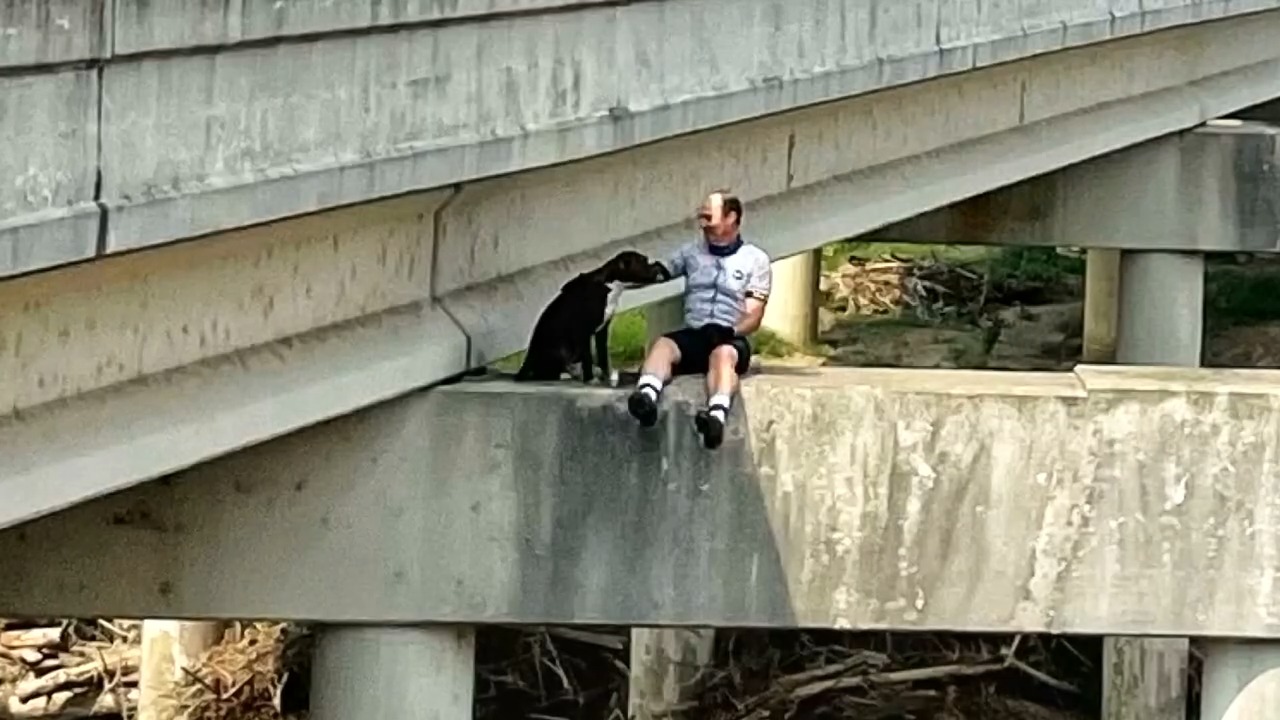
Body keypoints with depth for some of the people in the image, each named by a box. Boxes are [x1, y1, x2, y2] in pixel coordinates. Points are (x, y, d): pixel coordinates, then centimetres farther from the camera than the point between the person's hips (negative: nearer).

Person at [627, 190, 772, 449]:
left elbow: (753, 317, 3)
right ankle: (647, 397, -63)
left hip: (730, 339, -3)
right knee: (662, 344, -32)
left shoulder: (756, 260, 11)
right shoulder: (691, 252, 23)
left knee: (723, 353, -39)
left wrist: (730, 331, -16)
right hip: (692, 334, 3)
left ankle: (717, 415, -68)